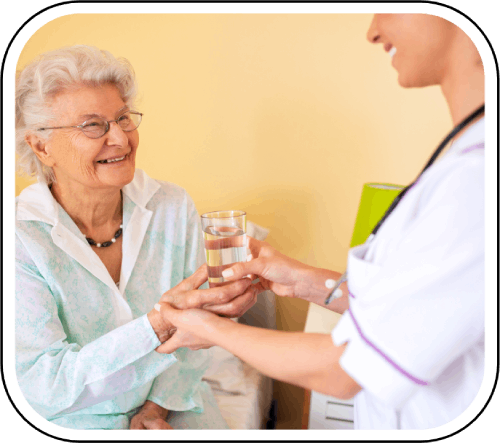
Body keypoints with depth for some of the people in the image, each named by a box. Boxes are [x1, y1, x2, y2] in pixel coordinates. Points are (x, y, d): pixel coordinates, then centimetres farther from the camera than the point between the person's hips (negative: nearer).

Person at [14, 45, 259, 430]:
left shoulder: (174, 207, -3)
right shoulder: (23, 238, -13)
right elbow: (45, 386, -19)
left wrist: (159, 405, -8)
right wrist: (160, 326, -30)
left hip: (174, 409, 2)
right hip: (73, 422, -2)